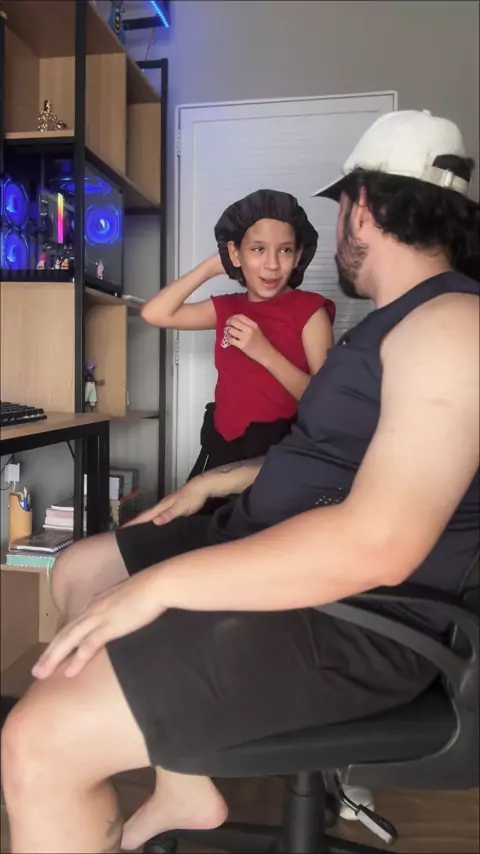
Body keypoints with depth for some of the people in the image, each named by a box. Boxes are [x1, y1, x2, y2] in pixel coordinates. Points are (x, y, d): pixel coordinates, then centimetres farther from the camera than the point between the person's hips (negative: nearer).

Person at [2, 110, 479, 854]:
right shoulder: (394, 321, 17)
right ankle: (184, 789, 23)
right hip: (272, 545, 11)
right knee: (77, 572, 17)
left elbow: (377, 544, -29)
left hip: (349, 616, -11)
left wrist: (160, 584, -24)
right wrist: (213, 484, 19)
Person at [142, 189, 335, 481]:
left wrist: (265, 353, -23)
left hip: (278, 452, -5)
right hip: (220, 448, 5)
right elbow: (155, 314, 0)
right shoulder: (227, 308, 10)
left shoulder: (310, 309, -7)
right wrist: (212, 266, 1)